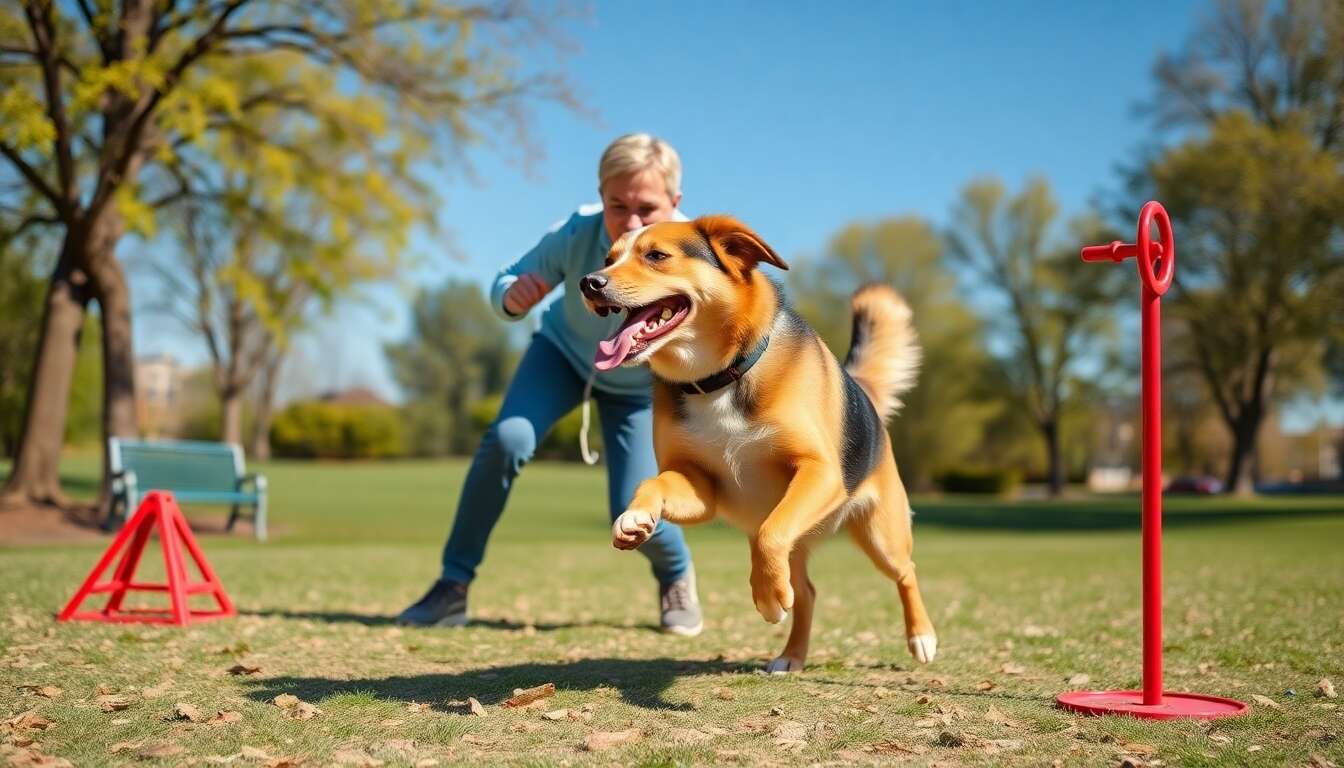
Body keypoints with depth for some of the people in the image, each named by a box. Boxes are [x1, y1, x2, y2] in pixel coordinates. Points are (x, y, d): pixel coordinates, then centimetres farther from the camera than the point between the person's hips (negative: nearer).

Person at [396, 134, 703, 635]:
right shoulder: (575, 236, -33)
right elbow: (506, 282, -18)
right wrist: (512, 296, -42)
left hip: (639, 386, -1)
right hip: (564, 352, 1)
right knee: (507, 439, -27)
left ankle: (677, 577, 24)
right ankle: (453, 585, -10)